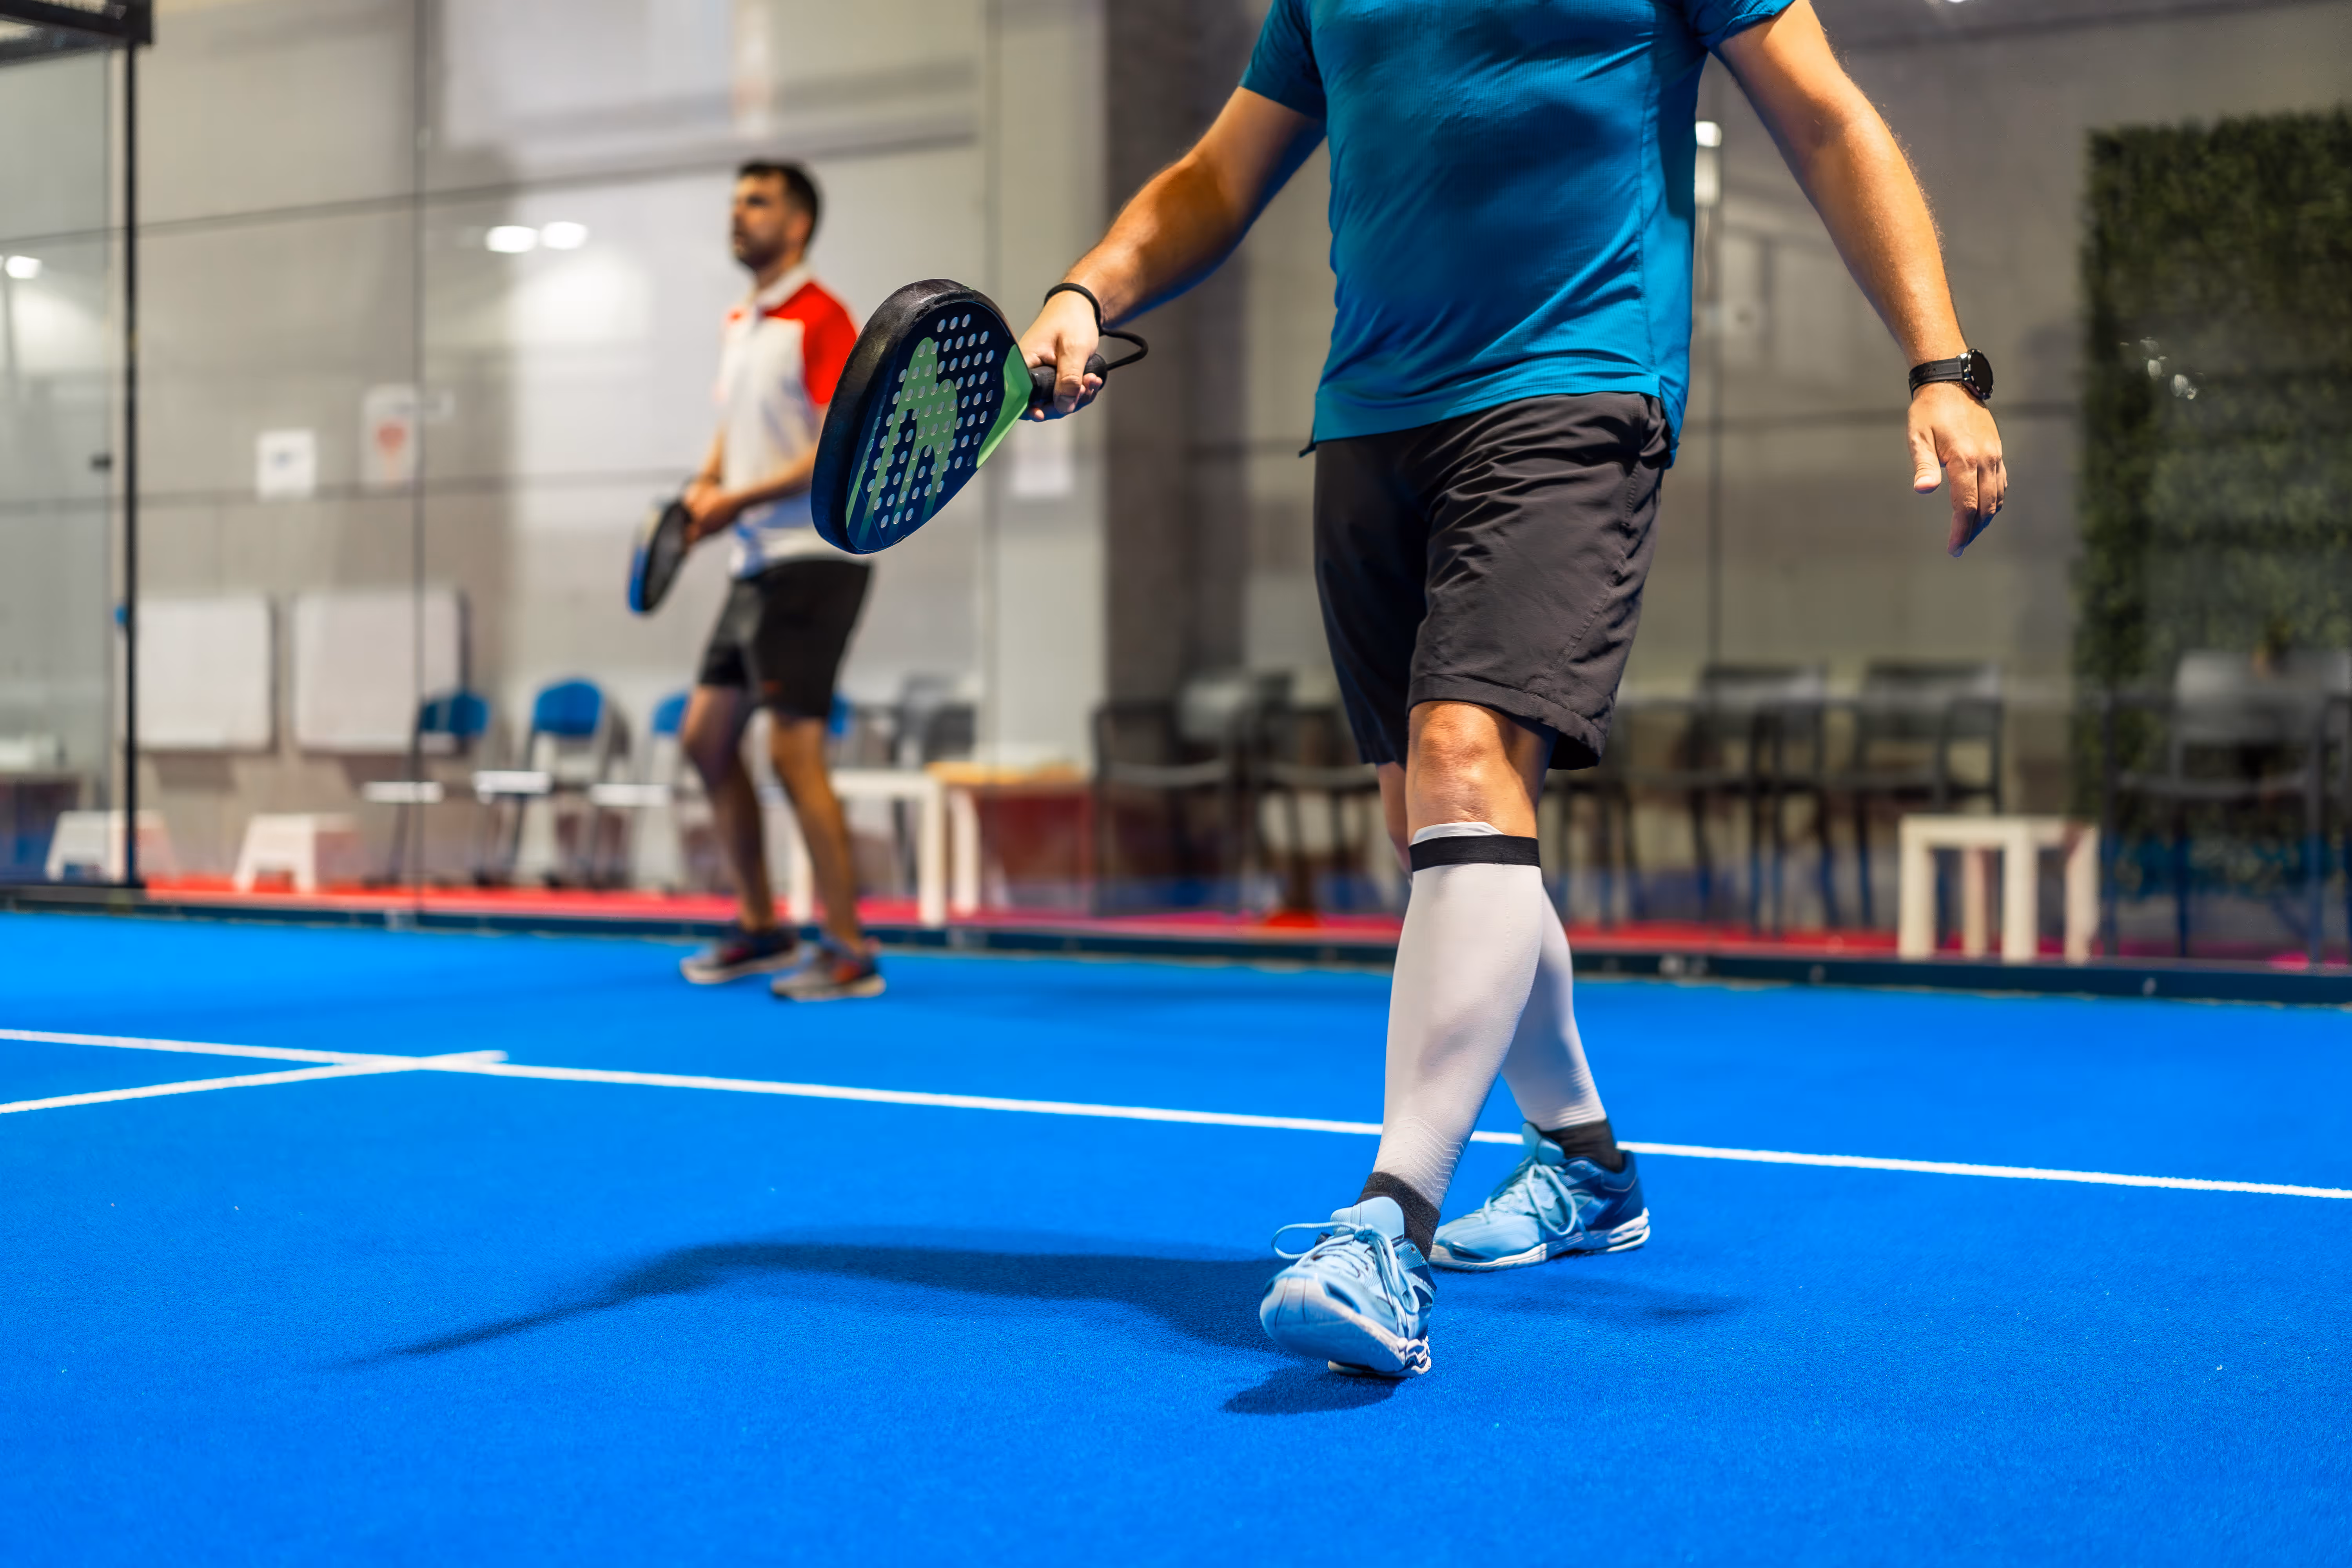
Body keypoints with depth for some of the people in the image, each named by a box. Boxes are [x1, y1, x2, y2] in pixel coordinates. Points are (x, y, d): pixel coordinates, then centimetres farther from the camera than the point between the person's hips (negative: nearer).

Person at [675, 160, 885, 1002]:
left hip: (812, 561, -9)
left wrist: (741, 500, -20)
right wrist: (702, 489, 5)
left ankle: (849, 952, -4)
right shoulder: (738, 327, 16)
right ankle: (761, 929, 21)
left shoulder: (820, 320, -10)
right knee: (706, 736, 11)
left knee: (794, 751, -12)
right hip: (755, 564, 9)